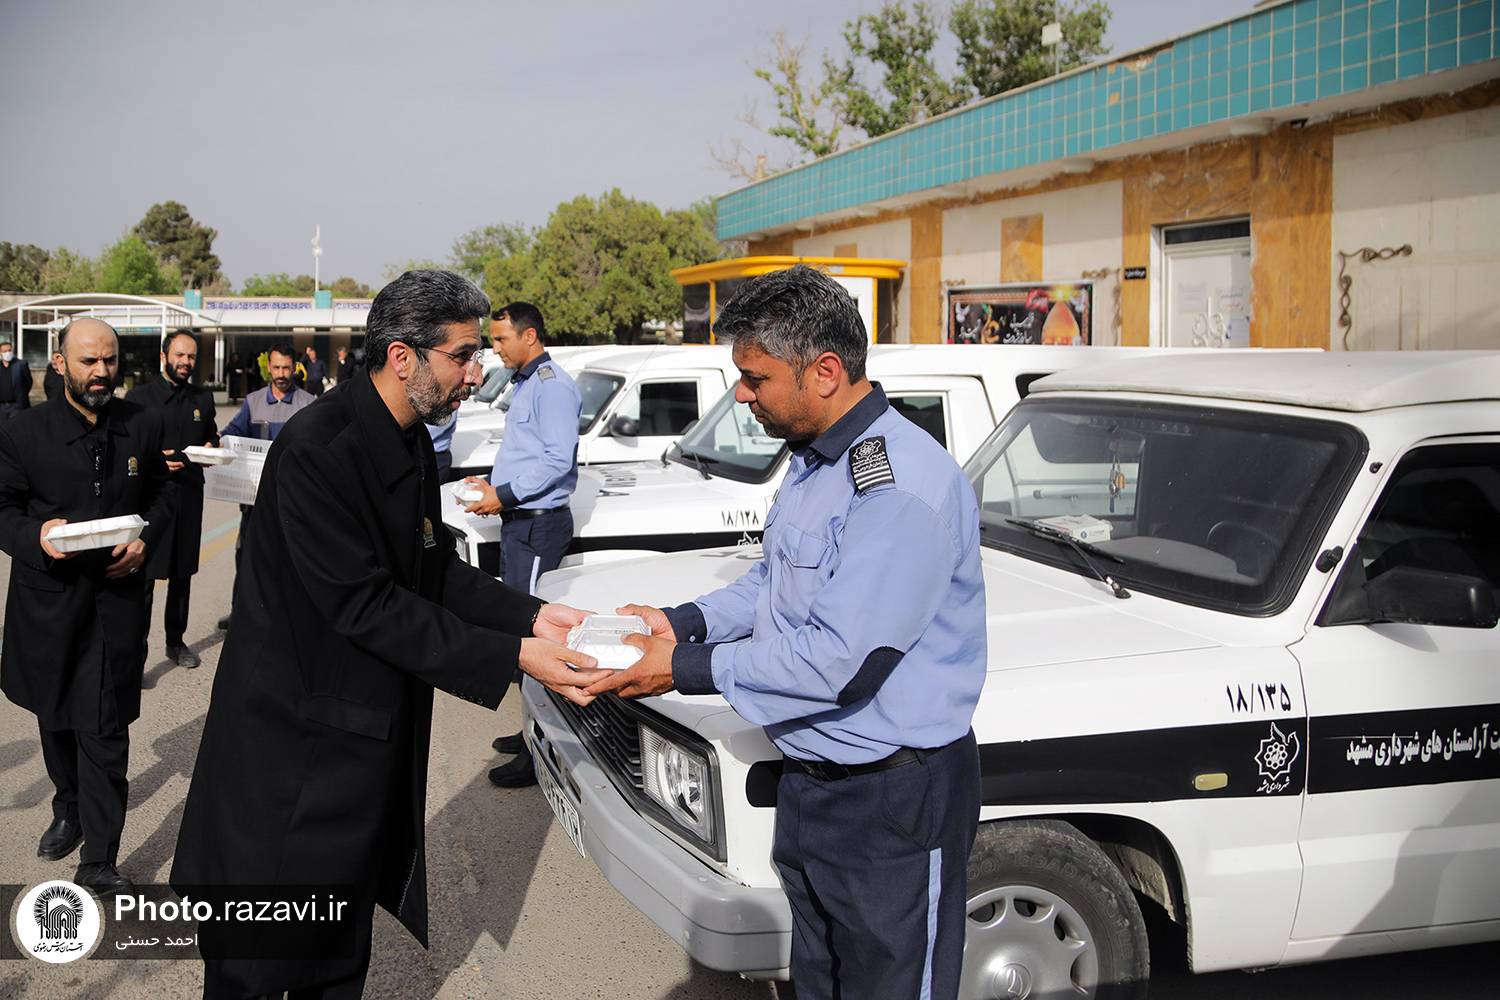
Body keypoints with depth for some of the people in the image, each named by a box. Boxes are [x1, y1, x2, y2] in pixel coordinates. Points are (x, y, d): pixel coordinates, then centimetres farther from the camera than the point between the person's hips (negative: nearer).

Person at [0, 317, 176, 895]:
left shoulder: (143, 426, 1)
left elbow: (163, 494, 11)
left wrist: (146, 539, -8)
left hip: (117, 598, -1)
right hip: (49, 598, 1)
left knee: (106, 733, -4)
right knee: (56, 719, 20)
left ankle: (98, 864, 3)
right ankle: (69, 810, 46)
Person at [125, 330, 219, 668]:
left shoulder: (203, 398, 13)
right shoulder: (139, 396, -1)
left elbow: (211, 437, 22)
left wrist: (211, 450, -1)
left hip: (189, 498, 5)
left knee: (182, 575, 13)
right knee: (143, 577, -8)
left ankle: (176, 642, 27)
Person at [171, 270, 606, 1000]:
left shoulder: (411, 442, 4)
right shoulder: (318, 449, -24)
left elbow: (436, 569, 10)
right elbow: (365, 604, -26)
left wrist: (529, 615, -5)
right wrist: (511, 657, -27)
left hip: (371, 742, 8)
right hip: (296, 742, -8)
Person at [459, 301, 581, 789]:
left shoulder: (553, 385, -13)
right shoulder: (525, 384, 19)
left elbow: (558, 459, -20)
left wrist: (506, 494, -18)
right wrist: (495, 486, 13)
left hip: (538, 524, -10)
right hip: (519, 522, 10)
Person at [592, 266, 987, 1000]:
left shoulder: (904, 485, -27)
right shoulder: (814, 460, 5)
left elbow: (842, 661, -30)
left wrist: (687, 670, -21)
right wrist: (684, 621, 1)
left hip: (896, 801, -9)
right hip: (811, 783, 9)